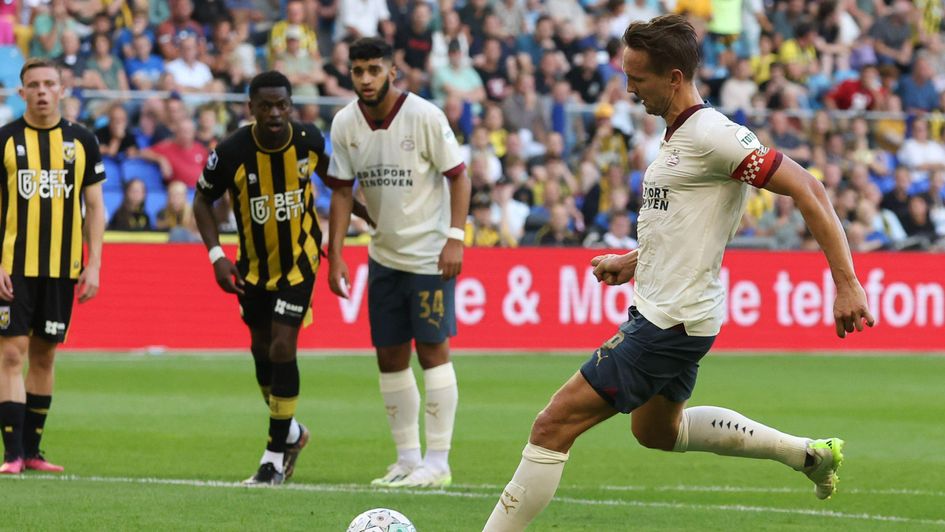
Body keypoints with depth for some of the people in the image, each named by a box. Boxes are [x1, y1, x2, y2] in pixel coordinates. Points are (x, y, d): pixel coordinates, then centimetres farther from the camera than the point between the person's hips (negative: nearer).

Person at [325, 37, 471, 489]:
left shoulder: (424, 116, -14)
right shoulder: (345, 124, 0)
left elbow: (458, 176, -10)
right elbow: (341, 192, 6)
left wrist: (455, 237, -17)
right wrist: (335, 255, 0)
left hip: (429, 254, -6)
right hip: (383, 255, 6)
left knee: (432, 350, -6)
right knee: (390, 357, 7)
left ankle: (437, 461, -3)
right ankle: (407, 458, 16)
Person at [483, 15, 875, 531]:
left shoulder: (712, 135, -18)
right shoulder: (677, 135, 12)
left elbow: (806, 189, -22)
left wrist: (846, 283, -26)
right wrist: (632, 262, 17)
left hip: (671, 322, -11)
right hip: (659, 311, 11)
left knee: (554, 425, -12)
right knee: (656, 430, 31)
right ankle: (809, 453, 35)